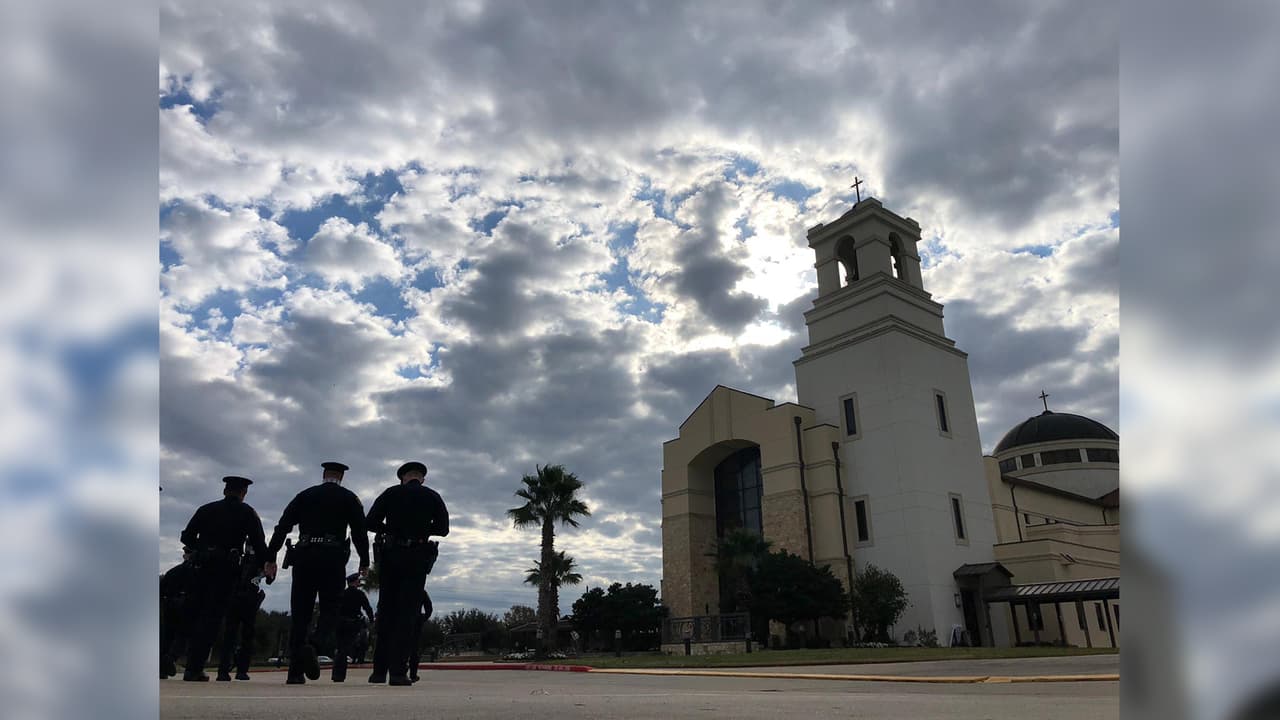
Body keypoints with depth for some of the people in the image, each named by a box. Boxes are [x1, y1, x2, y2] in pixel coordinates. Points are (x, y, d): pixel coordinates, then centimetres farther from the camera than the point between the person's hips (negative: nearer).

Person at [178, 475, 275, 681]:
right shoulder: (247, 513, 3)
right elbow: (258, 541, -4)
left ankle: (191, 666, 21)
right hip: (226, 568, -3)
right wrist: (267, 563, 7)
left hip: (201, 566, 3)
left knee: (193, 613, 15)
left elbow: (186, 537, 9)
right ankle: (195, 669, -3)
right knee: (212, 616, 0)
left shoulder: (206, 509, 12)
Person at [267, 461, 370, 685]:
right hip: (333, 557, -2)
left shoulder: (304, 495, 15)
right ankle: (316, 643, -25)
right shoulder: (349, 498, 8)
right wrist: (364, 561, 8)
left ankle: (295, 671, 2)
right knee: (330, 608, 6)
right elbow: (360, 530, 2)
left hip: (304, 556, 2)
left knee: (300, 612, 6)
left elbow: (282, 526, 9)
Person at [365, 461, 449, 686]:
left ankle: (379, 671, 12)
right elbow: (443, 529, 2)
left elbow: (370, 522, 0)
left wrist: (391, 529, 15)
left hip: (391, 555, 1)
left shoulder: (391, 493, 5)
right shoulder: (433, 497, 5)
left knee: (386, 611, 10)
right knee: (407, 613, 0)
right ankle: (398, 671, -6)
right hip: (417, 557, -1)